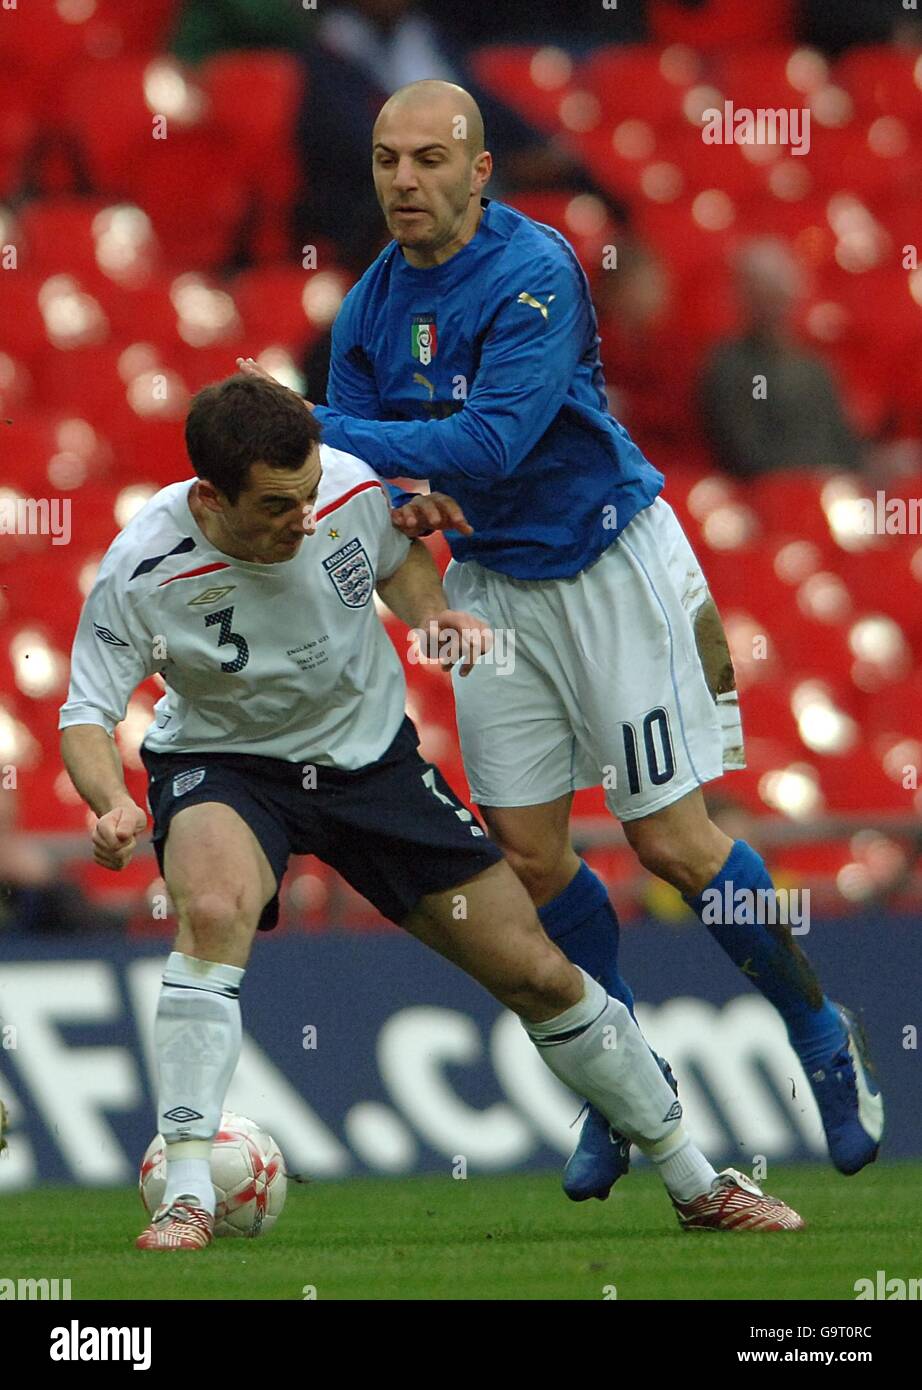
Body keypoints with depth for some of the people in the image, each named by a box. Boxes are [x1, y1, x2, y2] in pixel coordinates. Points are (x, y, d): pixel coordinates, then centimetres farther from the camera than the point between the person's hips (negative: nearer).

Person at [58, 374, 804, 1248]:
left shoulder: (350, 487, -18)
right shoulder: (141, 575, -28)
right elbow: (86, 716, -20)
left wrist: (433, 612, -14)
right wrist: (110, 804, -41)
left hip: (369, 753, 3)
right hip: (223, 766, -3)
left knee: (540, 976, 3)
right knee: (212, 911, -39)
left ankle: (697, 1186, 21)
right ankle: (185, 1198, -34)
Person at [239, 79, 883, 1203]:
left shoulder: (536, 274, -21)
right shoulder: (371, 307, 0)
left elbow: (493, 439, -30)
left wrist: (313, 428, -30)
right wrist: (396, 499, -22)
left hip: (609, 562, -6)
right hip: (490, 582, 6)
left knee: (671, 840, -5)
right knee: (526, 849, 4)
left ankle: (823, 1037, 15)